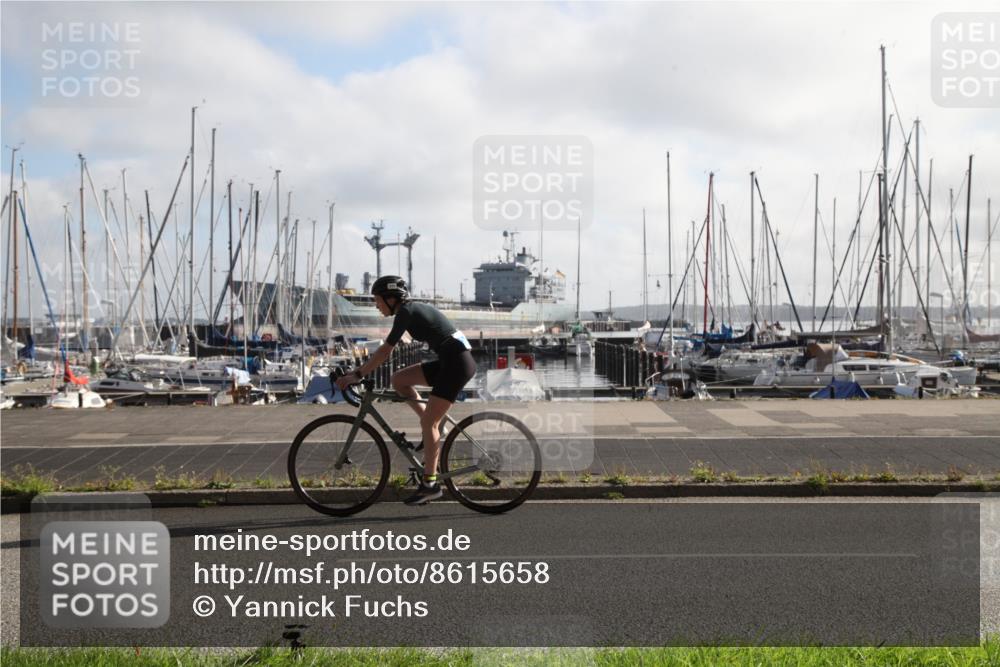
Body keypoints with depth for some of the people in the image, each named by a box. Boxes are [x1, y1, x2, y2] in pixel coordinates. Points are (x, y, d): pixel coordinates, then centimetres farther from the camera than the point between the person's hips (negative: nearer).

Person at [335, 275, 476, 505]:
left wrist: (356, 375, -12)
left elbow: (385, 351, -16)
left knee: (428, 422, -9)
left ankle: (430, 484, -4)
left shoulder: (406, 312, -12)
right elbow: (386, 350, 20)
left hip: (457, 363, -9)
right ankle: (434, 429, 9)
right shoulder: (413, 310, 16)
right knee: (398, 379, 7)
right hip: (449, 362, 9)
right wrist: (359, 370, 17)